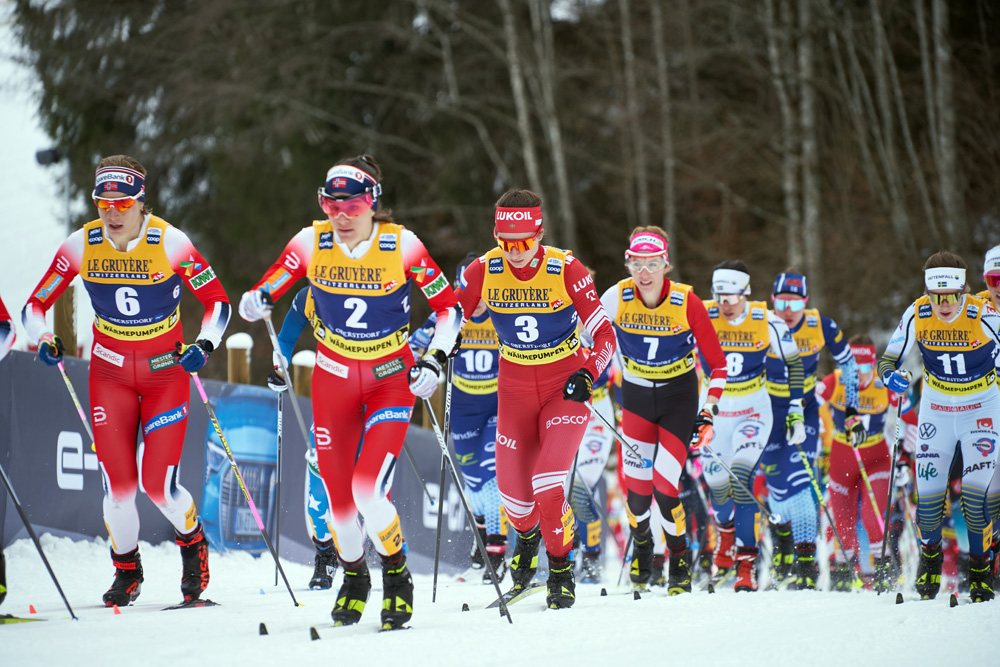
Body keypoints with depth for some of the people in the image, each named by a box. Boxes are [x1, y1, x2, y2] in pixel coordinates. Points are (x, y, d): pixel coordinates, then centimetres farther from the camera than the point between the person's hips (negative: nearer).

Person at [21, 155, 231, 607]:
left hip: (166, 371, -2)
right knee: (117, 484, -8)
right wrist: (44, 339, -22)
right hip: (111, 374, 2)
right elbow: (35, 306, -2)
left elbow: (217, 302, -9)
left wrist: (204, 345, -26)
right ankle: (126, 570, 18)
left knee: (159, 485, -9)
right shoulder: (81, 246, -10)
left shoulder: (169, 242, -16)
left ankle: (192, 541, 25)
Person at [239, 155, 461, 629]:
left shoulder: (401, 245, -16)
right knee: (339, 501, 5)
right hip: (334, 380, 3)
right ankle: (354, 576, 35)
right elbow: (262, 293, -5)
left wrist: (435, 361, -18)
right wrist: (255, 304, -28)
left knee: (369, 492, -19)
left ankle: (397, 575, 7)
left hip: (391, 380, -2)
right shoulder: (311, 243, -11)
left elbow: (449, 306, -7)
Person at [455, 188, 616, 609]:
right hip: (515, 390, 3)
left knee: (548, 481, -18)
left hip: (567, 385, -3)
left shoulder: (566, 270, -18)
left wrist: (587, 375, -31)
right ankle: (527, 536, 42)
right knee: (512, 488, 5)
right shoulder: (483, 272, -12)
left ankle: (561, 571, 5)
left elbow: (604, 335, -15)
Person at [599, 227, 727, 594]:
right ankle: (641, 543, 28)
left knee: (664, 487, -12)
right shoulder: (616, 298, -15)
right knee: (638, 488, -6)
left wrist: (710, 407, -17)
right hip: (636, 395, 2)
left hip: (679, 397, -2)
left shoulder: (686, 302, -18)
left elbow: (717, 363, -10)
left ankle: (680, 562, 12)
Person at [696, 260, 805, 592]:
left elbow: (793, 363, 0)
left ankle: (746, 563, -16)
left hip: (753, 412, -2)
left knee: (740, 477, -20)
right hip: (713, 410, 2)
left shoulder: (767, 322, -13)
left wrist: (796, 412, -1)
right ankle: (726, 530, 38)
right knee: (716, 484, 1)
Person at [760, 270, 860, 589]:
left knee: (802, 477, -16)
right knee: (778, 479, -1)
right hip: (769, 411, 0)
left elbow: (847, 364, 1)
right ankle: (783, 535, 31)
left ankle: (806, 558, -15)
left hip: (805, 410, 0)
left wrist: (853, 408, 3)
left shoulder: (822, 327, -17)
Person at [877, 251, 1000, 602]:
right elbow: (887, 359, -6)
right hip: (936, 408, 2)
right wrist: (890, 376, -28)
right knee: (928, 491, -3)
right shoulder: (917, 316, -14)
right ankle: (930, 554, 26)